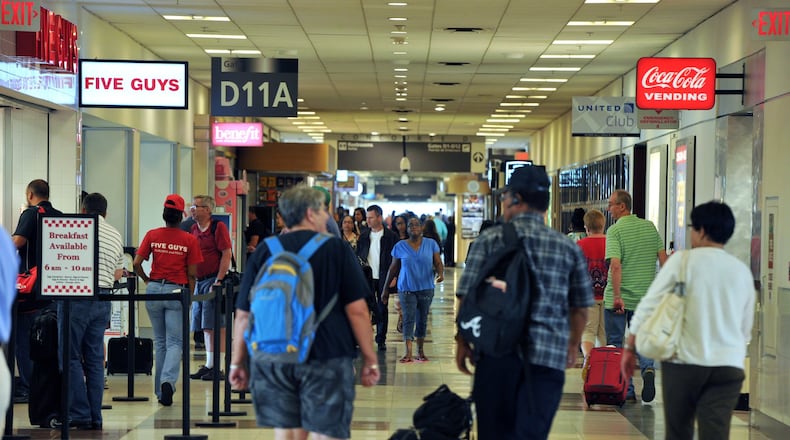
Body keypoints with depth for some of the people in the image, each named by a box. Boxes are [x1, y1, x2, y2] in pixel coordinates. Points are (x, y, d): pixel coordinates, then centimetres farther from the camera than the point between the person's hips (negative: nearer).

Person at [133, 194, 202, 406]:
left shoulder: (152, 235, 0)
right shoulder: (189, 240, -4)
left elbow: (136, 264, -3)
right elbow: (192, 274, -3)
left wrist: (147, 280, 14)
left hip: (154, 290, 2)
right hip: (177, 291, -2)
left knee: (160, 341, 15)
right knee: (174, 342, 2)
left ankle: (160, 391, 19)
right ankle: (168, 380, -22)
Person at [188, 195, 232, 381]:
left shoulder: (218, 227, -7)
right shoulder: (193, 230, 14)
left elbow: (226, 254, -11)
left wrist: (218, 281, -16)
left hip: (213, 280, -7)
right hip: (198, 282, 7)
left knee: (213, 326, -8)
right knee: (204, 327, 10)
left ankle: (215, 367, -6)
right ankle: (208, 364, 15)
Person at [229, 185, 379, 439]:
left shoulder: (265, 251, 7)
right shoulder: (336, 249, -1)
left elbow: (244, 315, 7)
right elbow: (357, 310, -5)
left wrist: (238, 362, 14)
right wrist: (370, 360, 2)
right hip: (327, 358, -3)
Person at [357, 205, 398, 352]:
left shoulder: (391, 236, -2)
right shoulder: (363, 236, 8)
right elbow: (357, 257, 11)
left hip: (383, 279, -2)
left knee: (382, 309, 4)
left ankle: (381, 340, 12)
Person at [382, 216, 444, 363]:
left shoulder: (431, 244, 2)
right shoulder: (400, 246, 1)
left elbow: (438, 263, 1)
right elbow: (393, 269, 8)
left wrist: (440, 273, -22)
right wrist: (385, 289, 9)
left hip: (426, 288, 1)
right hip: (406, 288, -1)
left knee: (422, 319, 8)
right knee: (408, 319, -11)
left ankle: (420, 351, 18)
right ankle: (408, 353, -16)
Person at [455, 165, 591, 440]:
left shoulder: (491, 239, 2)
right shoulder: (568, 247, 9)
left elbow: (468, 297, -2)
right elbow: (580, 307, 14)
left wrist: (462, 342, 9)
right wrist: (573, 345, 29)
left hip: (497, 354, -1)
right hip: (549, 355, 1)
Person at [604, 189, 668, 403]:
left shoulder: (615, 230, -10)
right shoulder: (650, 227, 6)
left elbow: (615, 265, -21)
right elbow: (663, 258, 6)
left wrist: (617, 295, -21)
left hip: (619, 299, -5)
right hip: (645, 297, 5)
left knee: (615, 343, 8)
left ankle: (626, 391, 6)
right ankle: (647, 369, -13)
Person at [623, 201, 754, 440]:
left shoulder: (683, 261, -2)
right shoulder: (742, 271, 9)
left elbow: (649, 305, -3)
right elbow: (746, 327, 16)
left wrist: (630, 348, 5)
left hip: (685, 360, -2)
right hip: (729, 366, 2)